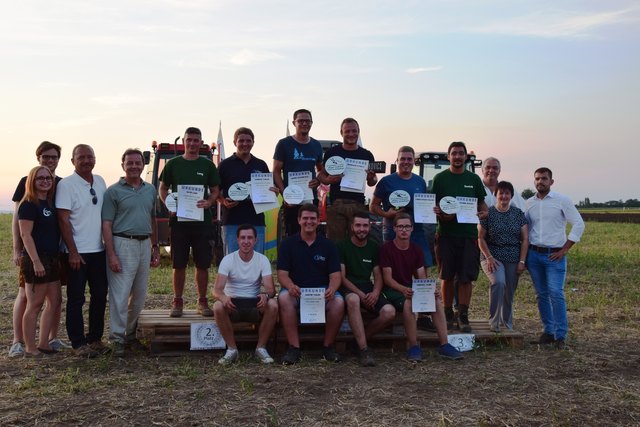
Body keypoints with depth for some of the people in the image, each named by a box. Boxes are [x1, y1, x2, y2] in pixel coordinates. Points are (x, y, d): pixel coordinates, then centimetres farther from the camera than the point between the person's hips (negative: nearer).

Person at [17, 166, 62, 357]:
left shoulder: (50, 204, 13)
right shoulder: (28, 205, -9)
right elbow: (25, 234, -15)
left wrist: (58, 257, 12)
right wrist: (36, 261, -21)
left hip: (53, 259, 8)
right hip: (36, 259, -8)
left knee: (55, 302, 10)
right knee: (35, 304, -2)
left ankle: (43, 344, 19)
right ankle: (30, 348, 8)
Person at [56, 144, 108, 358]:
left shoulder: (100, 182, 9)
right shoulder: (66, 185, -9)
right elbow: (63, 220, -12)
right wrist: (73, 252, -15)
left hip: (99, 250, 6)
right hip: (77, 252, -6)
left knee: (100, 296, 11)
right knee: (76, 299, 2)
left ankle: (95, 338, 23)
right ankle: (78, 344, 11)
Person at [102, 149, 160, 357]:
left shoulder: (150, 190, 13)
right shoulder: (114, 191, -3)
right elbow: (107, 225, -7)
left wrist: (155, 248, 14)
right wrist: (111, 255, -15)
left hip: (145, 244, 6)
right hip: (123, 244, -6)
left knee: (139, 294, 11)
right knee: (120, 294, -6)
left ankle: (131, 333, 24)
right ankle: (117, 338, 1)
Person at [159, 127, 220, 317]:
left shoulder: (207, 165, 8)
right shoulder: (173, 164, 8)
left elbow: (215, 191, 10)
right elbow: (163, 188, 12)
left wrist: (209, 202, -12)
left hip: (202, 221, 0)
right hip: (178, 219, 0)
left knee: (203, 264, 3)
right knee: (179, 264, 4)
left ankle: (202, 301, 14)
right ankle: (177, 302, 15)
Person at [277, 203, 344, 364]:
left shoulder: (328, 245, 8)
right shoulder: (288, 244, 6)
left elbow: (335, 275, 1)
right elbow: (282, 274, -2)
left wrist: (331, 289, -24)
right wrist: (291, 286, -26)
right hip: (296, 290, 0)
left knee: (338, 302, -30)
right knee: (284, 298, -34)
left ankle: (328, 346, -10)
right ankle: (294, 348, -25)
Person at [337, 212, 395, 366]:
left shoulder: (374, 248, 14)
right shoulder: (342, 246, 1)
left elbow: (378, 276, 11)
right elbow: (341, 277, -6)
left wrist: (375, 293, -11)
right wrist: (361, 294, -17)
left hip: (368, 290, 4)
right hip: (349, 289, -4)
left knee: (389, 312, -24)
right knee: (353, 299, -41)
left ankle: (359, 338, -4)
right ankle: (363, 348, -34)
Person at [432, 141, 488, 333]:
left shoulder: (474, 179, 11)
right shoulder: (440, 179, 4)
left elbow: (481, 202, 17)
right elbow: (433, 205, 3)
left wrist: (484, 212, -6)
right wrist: (442, 215, -17)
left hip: (469, 234, 1)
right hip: (447, 234, -1)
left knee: (466, 278, 0)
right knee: (447, 277, 5)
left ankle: (463, 316, 9)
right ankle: (448, 314, 18)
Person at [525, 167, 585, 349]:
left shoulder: (562, 201, -2)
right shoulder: (529, 203, 9)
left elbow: (579, 224, -4)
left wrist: (564, 249, -8)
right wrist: (523, 255, 7)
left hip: (554, 255, -4)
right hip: (533, 254, 4)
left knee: (556, 293, -12)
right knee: (541, 295, 8)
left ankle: (561, 335, -4)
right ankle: (548, 330, 17)